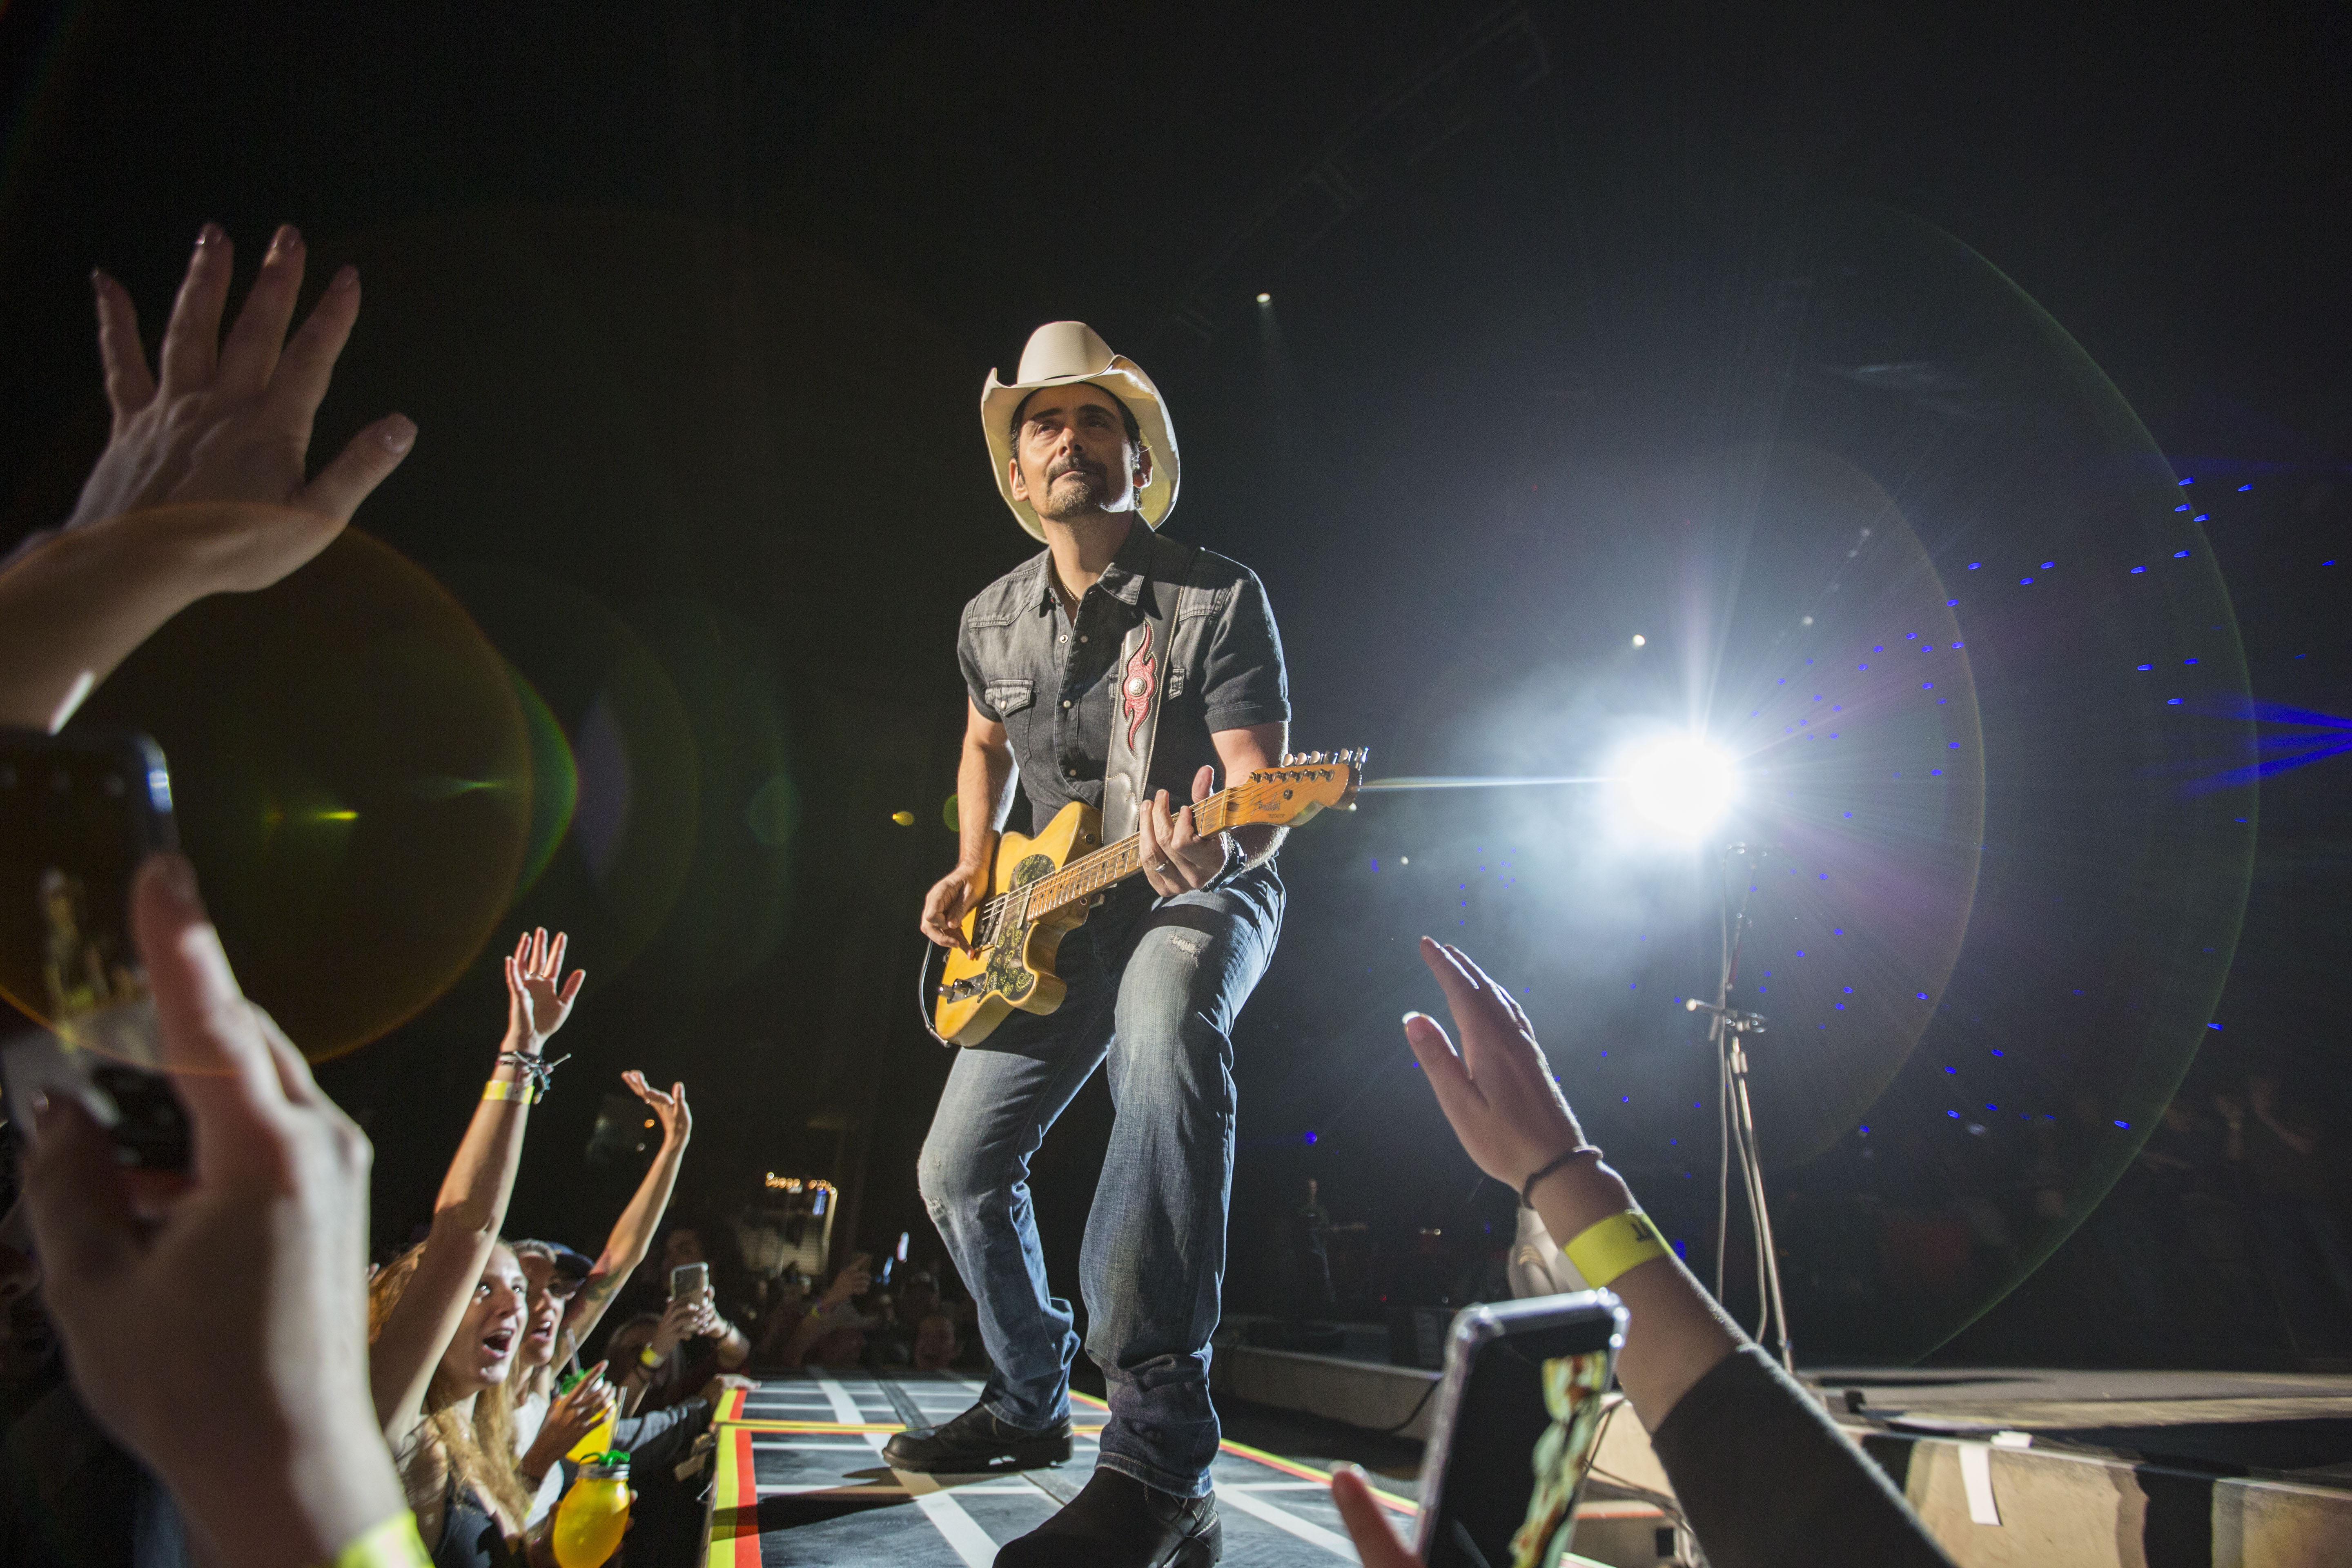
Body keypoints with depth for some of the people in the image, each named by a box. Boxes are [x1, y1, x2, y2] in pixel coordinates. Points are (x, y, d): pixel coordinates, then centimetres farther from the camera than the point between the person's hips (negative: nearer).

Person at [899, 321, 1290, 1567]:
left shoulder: (1218, 599, -13)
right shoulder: (991, 622, 4)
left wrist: (1218, 851, -42)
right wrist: (973, 873, 7)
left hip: (1201, 897, -6)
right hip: (1052, 915, 7)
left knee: (1167, 1019, -42)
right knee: (958, 1167, 2)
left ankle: (1159, 1462, -46)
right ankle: (1030, 1404, 29)